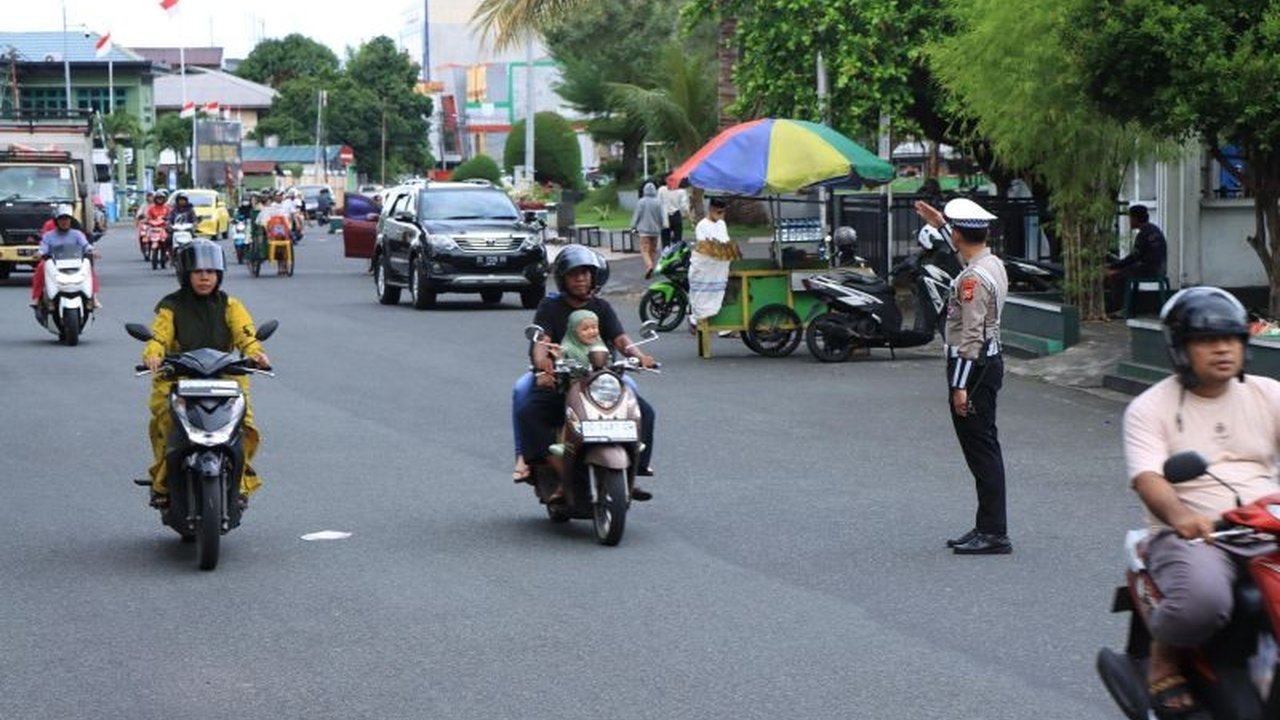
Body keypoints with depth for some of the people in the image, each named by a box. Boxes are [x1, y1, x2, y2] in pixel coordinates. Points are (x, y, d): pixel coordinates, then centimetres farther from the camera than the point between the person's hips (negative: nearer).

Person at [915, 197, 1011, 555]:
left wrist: (961, 385, -23)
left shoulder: (973, 278, -19)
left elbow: (972, 336, -23)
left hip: (973, 364, -10)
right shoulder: (993, 263, 10)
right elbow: (966, 252, 37)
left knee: (981, 450, -9)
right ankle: (987, 527, 19)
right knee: (983, 449, 13)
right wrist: (940, 224, 44)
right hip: (990, 360, 10)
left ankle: (994, 533, -8)